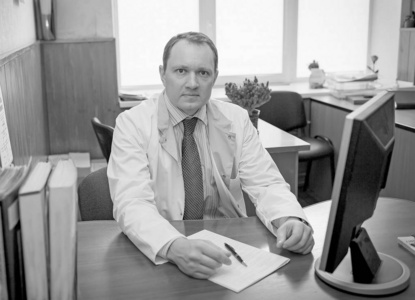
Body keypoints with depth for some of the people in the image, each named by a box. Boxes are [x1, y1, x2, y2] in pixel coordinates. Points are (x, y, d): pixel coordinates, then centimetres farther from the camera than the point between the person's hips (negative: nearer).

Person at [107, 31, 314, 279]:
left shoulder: (236, 119, 1)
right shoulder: (132, 124, -8)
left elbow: (266, 184, -3)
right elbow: (132, 203, -20)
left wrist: (289, 220, -26)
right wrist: (175, 247, -39)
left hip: (228, 247, 1)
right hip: (161, 255, 0)